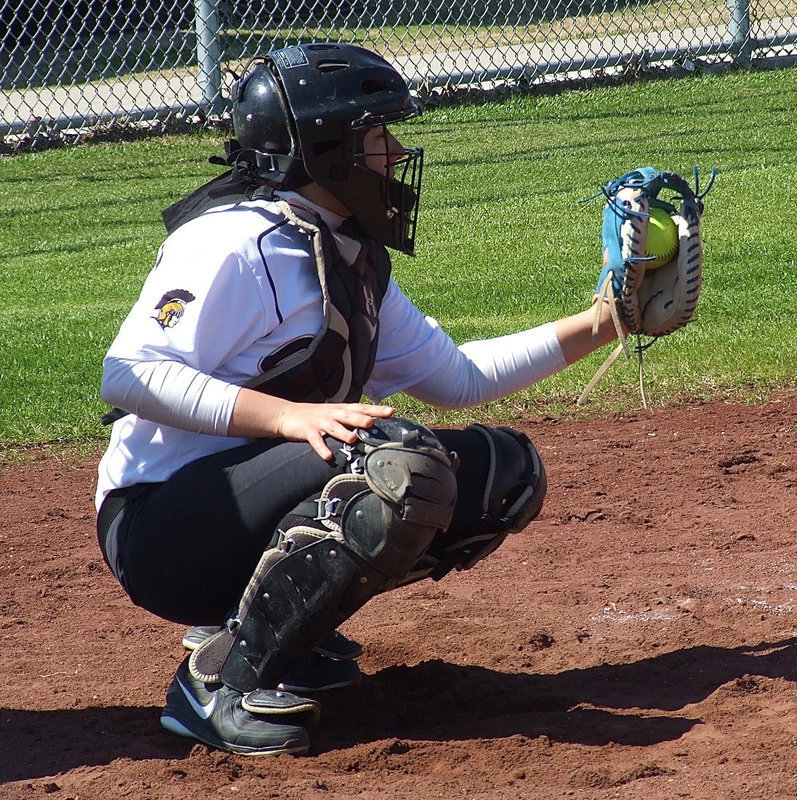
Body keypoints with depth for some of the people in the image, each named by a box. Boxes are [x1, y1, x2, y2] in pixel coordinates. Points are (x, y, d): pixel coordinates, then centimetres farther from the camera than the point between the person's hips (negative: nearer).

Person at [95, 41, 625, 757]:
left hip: (262, 515, 9)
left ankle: (282, 627, 5)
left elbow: (457, 378, 22)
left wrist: (599, 325, 15)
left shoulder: (354, 261, 14)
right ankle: (222, 677, -21)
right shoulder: (235, 243, -15)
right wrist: (286, 415, -33)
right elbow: (129, 376, -24)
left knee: (507, 470, 3)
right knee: (399, 465, -32)